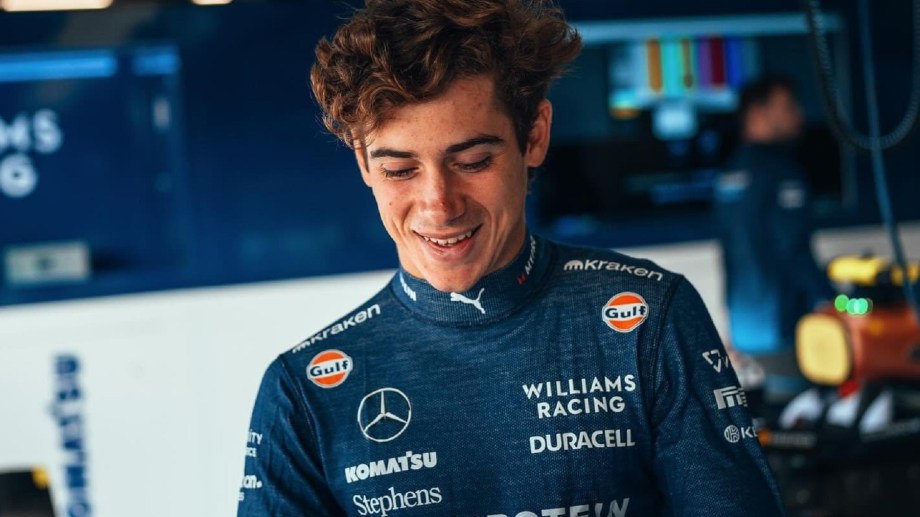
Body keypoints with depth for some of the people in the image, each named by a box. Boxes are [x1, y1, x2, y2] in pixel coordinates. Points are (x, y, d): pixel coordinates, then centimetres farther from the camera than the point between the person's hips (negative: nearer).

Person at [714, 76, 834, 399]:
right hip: (780, 323, -9)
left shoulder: (731, 175, 14)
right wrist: (829, 302, -14)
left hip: (744, 324, 9)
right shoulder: (779, 169, -13)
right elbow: (795, 250, -19)